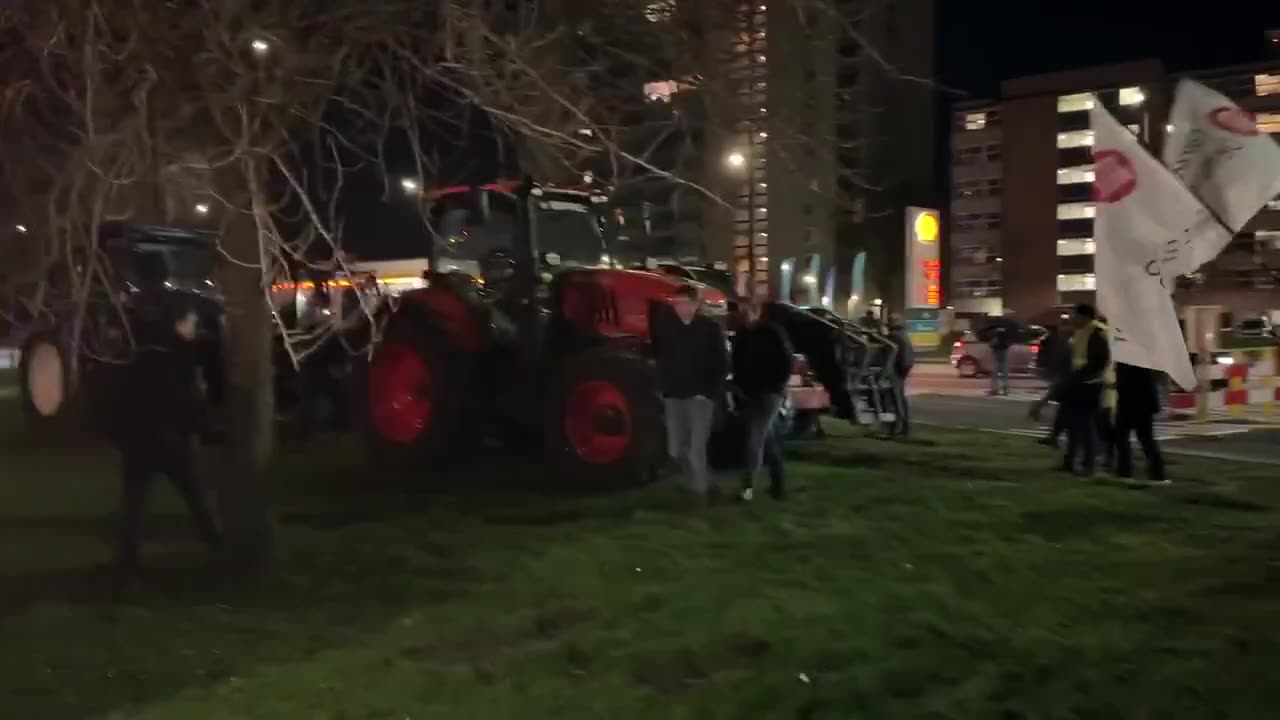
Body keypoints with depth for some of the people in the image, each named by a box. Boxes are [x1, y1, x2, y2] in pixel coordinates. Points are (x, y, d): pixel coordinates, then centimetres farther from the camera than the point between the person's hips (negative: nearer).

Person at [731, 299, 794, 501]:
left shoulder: (773, 332, -7)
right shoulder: (740, 335, 8)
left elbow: (788, 361, -7)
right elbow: (737, 363, 18)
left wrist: (777, 386, -11)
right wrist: (739, 386, 7)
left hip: (770, 393, -6)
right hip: (749, 394, 6)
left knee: (755, 438, -15)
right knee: (767, 439, 11)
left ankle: (748, 485, -16)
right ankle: (778, 483, 19)